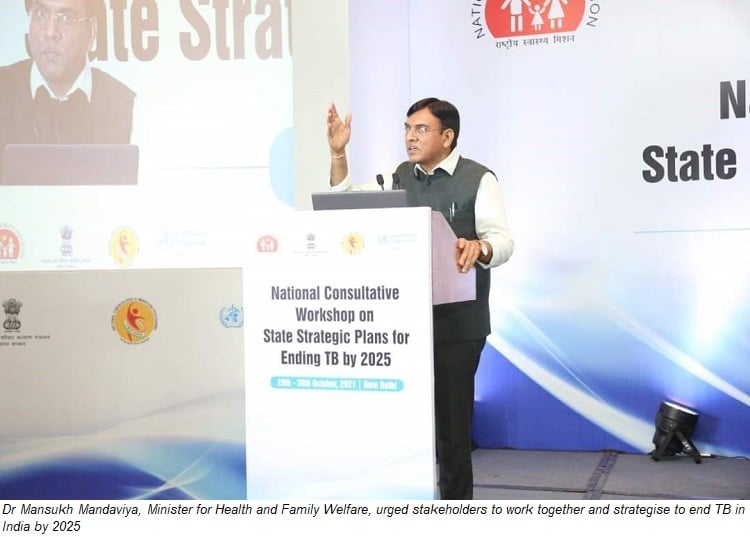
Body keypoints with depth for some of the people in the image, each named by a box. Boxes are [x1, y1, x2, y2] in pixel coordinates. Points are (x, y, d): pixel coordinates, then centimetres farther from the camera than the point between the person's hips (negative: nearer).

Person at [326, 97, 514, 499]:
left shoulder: (478, 180, -5)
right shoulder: (399, 177, 12)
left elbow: (502, 240, -14)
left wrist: (480, 248, -38)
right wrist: (338, 153, -2)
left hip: (456, 320, -5)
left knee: (450, 417, 1)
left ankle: (454, 499, 15)